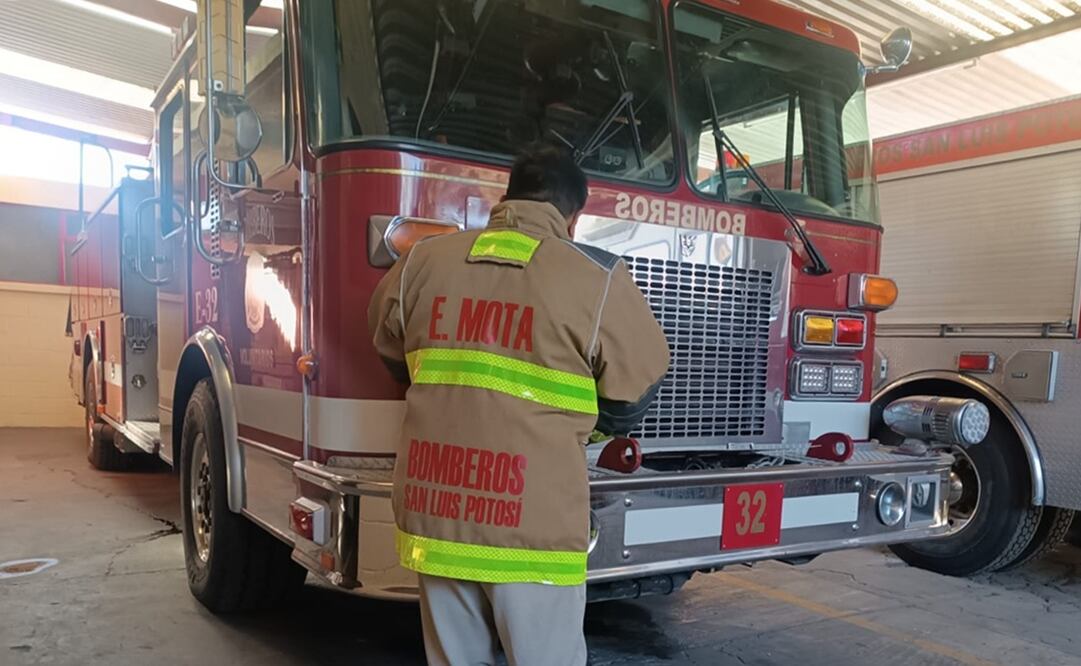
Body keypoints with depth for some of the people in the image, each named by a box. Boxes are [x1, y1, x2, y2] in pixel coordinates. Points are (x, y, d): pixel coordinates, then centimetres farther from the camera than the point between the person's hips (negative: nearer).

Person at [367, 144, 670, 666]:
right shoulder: (597, 278, -8)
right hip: (531, 523, -4)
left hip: (435, 511, 4)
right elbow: (634, 392, 2)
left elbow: (392, 353, 20)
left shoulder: (422, 260, 4)